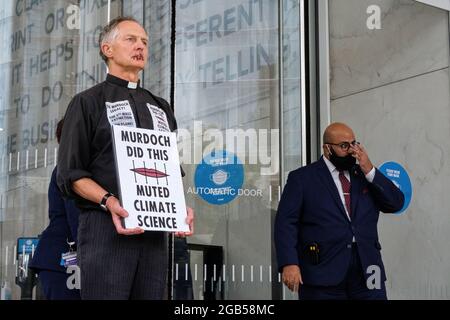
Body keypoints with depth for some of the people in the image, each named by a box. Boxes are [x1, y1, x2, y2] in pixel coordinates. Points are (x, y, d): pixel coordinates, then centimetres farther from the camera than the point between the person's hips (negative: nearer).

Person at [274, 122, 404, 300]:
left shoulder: (365, 175, 15)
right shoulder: (302, 178, 3)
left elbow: (396, 203, 7)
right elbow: (285, 223, -4)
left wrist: (370, 171, -3)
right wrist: (289, 263, -17)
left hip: (366, 271, 3)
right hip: (323, 274, -3)